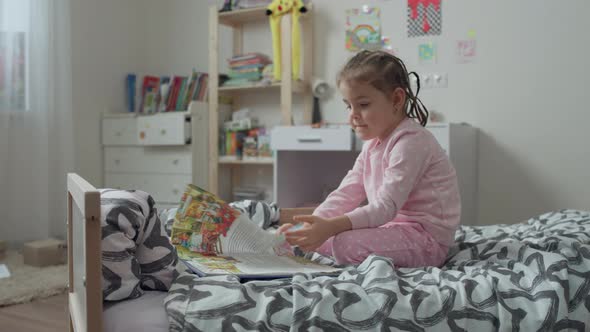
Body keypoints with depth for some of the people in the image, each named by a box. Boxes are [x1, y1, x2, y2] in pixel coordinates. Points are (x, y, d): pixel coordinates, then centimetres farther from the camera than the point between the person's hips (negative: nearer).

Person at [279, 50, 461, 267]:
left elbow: (386, 206, -27)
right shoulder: (373, 143, 13)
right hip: (393, 226, 9)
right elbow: (346, 194, 6)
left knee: (346, 243, -32)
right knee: (315, 236, 3)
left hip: (426, 237, -9)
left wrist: (330, 227, -38)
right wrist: (311, 223, -11)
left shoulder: (411, 142, -18)